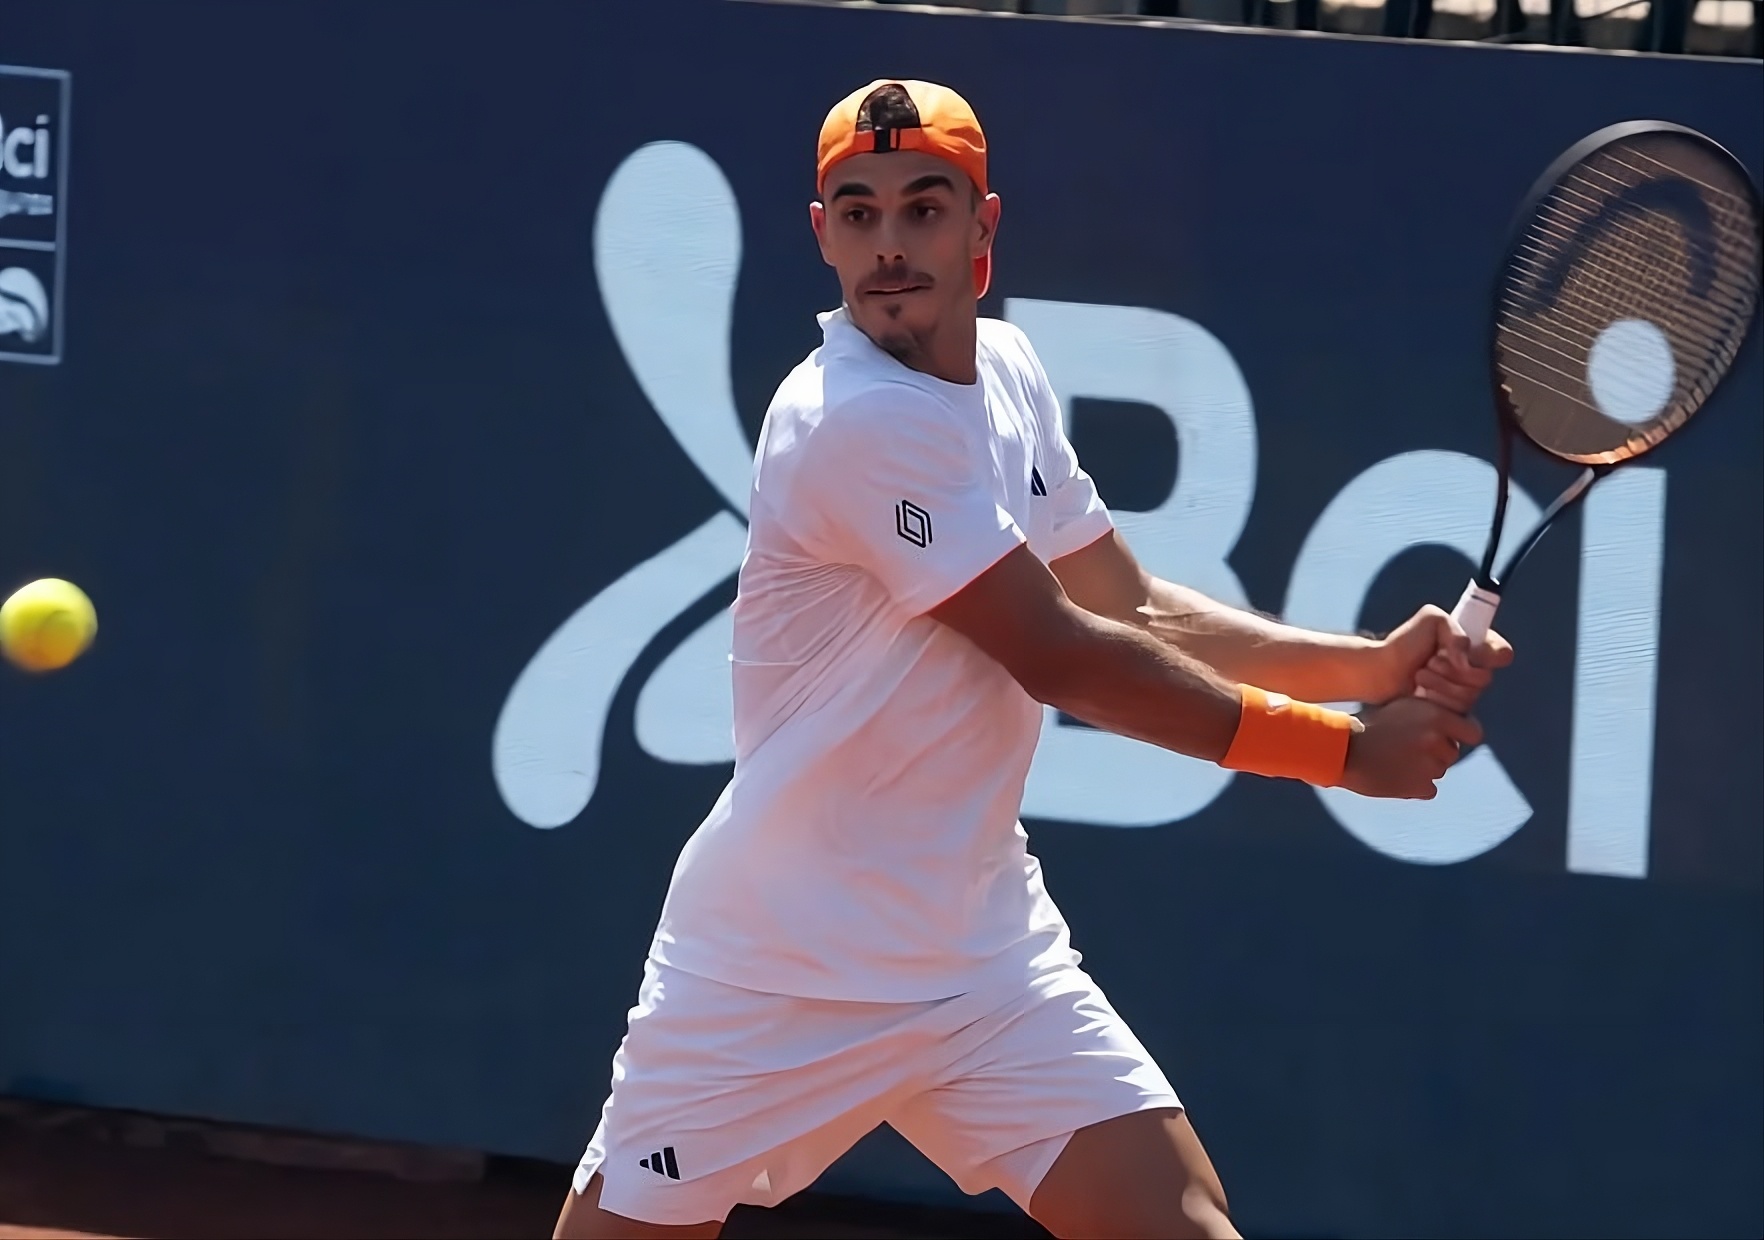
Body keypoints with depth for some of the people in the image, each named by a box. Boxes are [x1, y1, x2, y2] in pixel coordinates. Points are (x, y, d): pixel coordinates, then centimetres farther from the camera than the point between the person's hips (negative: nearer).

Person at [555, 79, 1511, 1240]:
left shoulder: (1006, 369, 6)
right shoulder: (859, 420, -21)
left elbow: (1140, 614, 8)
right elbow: (1062, 660, -20)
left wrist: (1375, 665, -7)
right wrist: (1344, 748, -14)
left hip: (986, 958, 7)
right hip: (778, 975, -7)